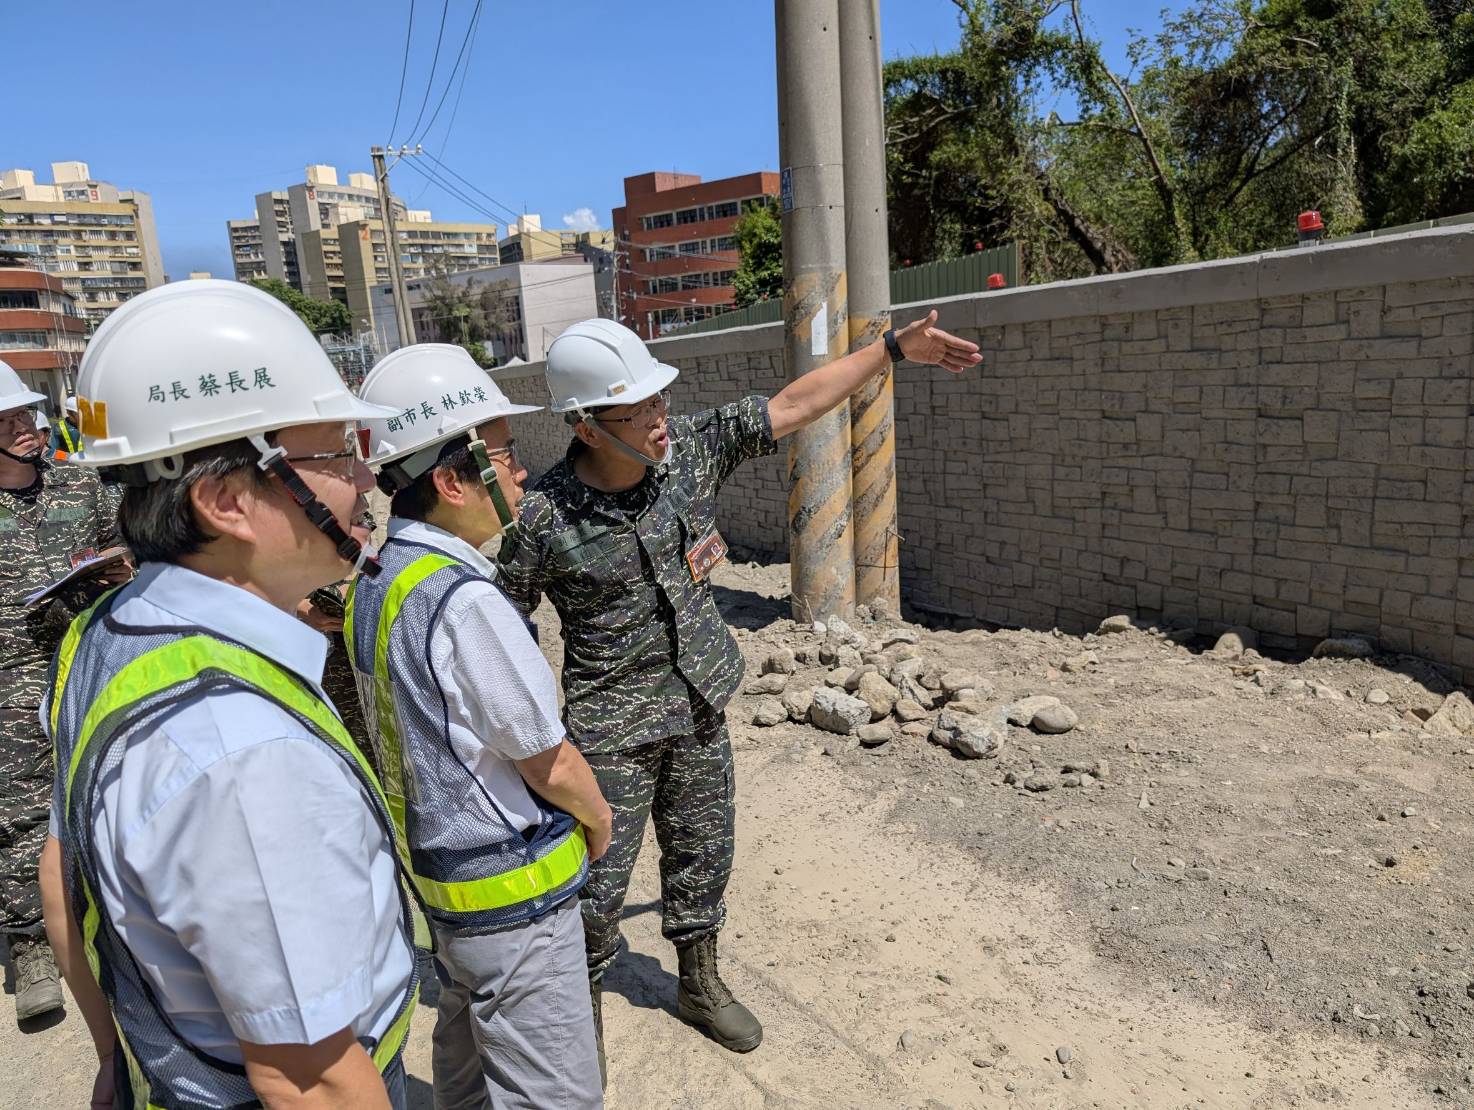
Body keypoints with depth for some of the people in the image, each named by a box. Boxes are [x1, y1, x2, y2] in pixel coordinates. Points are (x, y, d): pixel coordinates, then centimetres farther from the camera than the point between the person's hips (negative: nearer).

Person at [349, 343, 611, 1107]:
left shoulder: (375, 584, 0)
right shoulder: (464, 600, -28)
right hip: (513, 894, -9)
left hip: (439, 867, 9)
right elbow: (548, 763, -19)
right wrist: (599, 819, 1)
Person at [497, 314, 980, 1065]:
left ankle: (699, 983, 45)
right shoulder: (543, 517, -20)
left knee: (702, 857, 20)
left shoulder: (692, 448, -9)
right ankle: (583, 1009, 36)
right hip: (613, 727, -4)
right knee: (598, 884, 7)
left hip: (700, 708, 5)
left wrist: (895, 347, -3)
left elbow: (796, 404, -3)